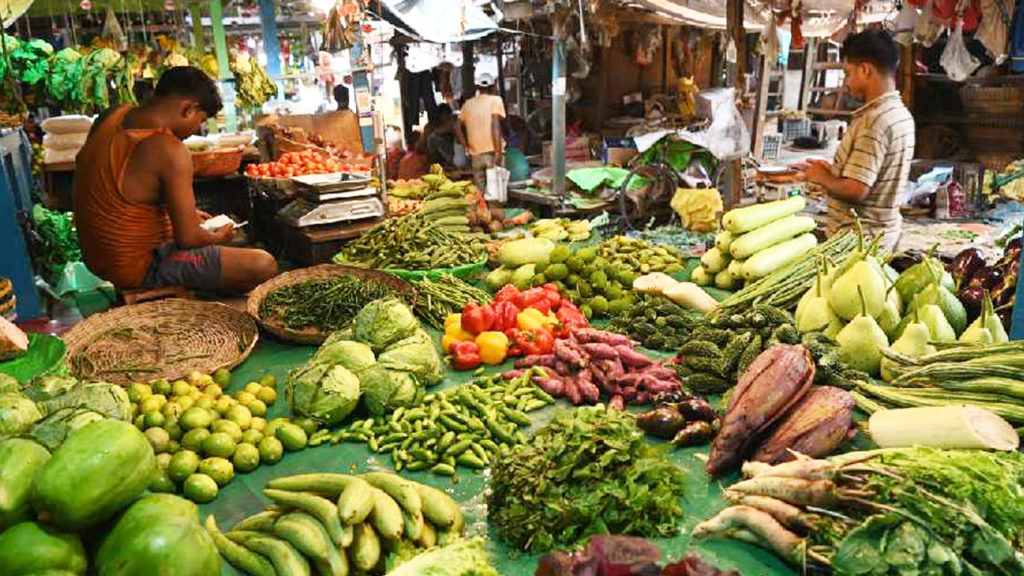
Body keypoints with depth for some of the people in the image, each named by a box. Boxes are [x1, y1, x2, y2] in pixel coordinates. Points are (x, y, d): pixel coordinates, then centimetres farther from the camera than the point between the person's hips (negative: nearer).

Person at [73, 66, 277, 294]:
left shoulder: (112, 116, 2)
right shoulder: (170, 151, -25)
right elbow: (188, 238, -22)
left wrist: (186, 213, 17)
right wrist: (217, 236, 1)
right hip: (138, 268, -10)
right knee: (263, 266, -12)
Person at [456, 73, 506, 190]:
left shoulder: (468, 103, 13)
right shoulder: (495, 100, 0)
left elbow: (458, 128, 12)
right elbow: (495, 125, -13)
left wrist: (467, 147, 15)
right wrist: (499, 151, -15)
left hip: (475, 154, 4)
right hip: (491, 152, -4)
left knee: (480, 191, 9)